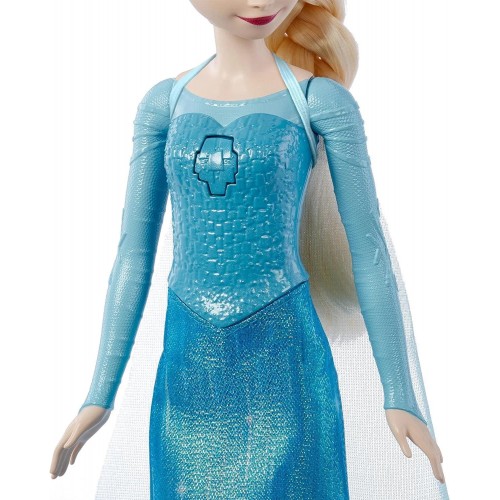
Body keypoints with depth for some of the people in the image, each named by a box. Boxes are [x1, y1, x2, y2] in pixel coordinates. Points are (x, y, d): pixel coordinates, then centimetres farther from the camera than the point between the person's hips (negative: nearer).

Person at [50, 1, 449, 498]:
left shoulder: (321, 99, -5)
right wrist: (101, 392, 3)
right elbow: (134, 250, 4)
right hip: (187, 366, 3)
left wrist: (400, 393, -3)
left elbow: (368, 251, -4)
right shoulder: (164, 102, 3)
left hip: (285, 360, -2)